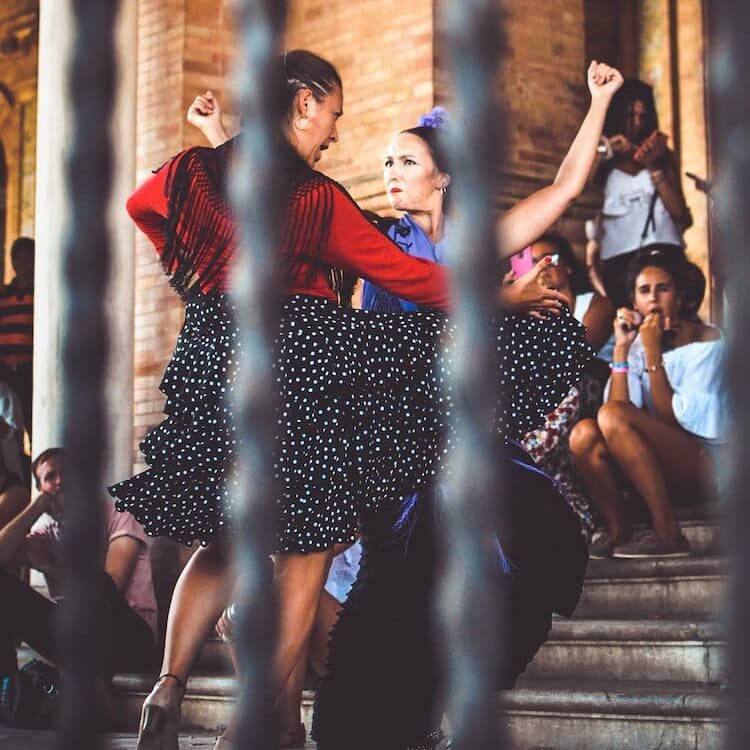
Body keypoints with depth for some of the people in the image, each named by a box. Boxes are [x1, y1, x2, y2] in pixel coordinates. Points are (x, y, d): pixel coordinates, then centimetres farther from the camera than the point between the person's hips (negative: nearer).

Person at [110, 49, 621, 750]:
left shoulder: (195, 170, 4)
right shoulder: (315, 198, -11)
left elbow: (140, 204, 27)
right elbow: (407, 275, -5)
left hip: (210, 370, 6)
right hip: (303, 370, -5)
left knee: (222, 542, 18)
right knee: (307, 547, 6)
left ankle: (168, 685, 4)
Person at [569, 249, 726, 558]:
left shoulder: (706, 341, -8)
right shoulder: (636, 342, 6)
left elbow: (672, 420, -18)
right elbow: (620, 406, -9)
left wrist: (653, 352, -18)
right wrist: (621, 349, -12)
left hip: (707, 461, -5)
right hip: (660, 468, 5)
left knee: (612, 416, -27)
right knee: (584, 433, -20)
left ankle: (667, 533, -26)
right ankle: (619, 532, -12)